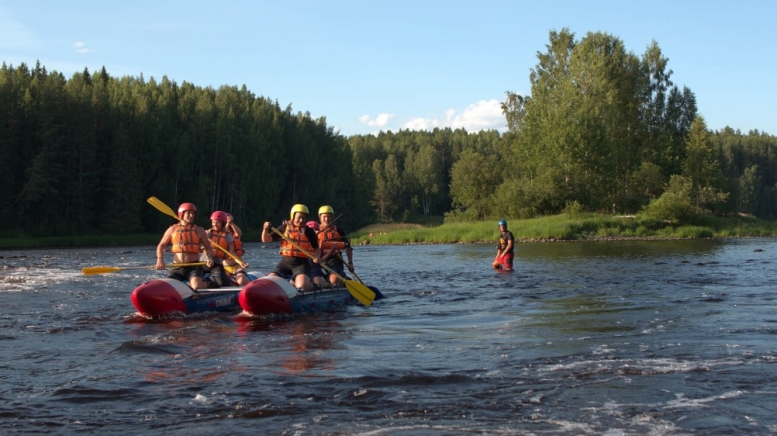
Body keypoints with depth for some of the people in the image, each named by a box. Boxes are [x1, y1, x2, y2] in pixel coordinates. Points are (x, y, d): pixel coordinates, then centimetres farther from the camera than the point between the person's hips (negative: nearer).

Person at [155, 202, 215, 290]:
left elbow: (208, 247, 13)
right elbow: (161, 246, 13)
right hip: (177, 268, 2)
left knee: (197, 286, -31)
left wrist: (210, 258, -9)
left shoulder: (199, 230, 7)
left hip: (194, 267, -2)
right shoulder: (173, 229, 7)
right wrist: (160, 260, -5)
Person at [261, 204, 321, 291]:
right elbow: (266, 240, 5)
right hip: (285, 263, 2)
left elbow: (316, 248, 11)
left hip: (301, 264, -2)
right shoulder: (285, 228, 5)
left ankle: (295, 282, 8)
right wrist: (265, 229, -16)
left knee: (303, 286, -30)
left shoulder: (309, 231, 3)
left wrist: (317, 257, -12)